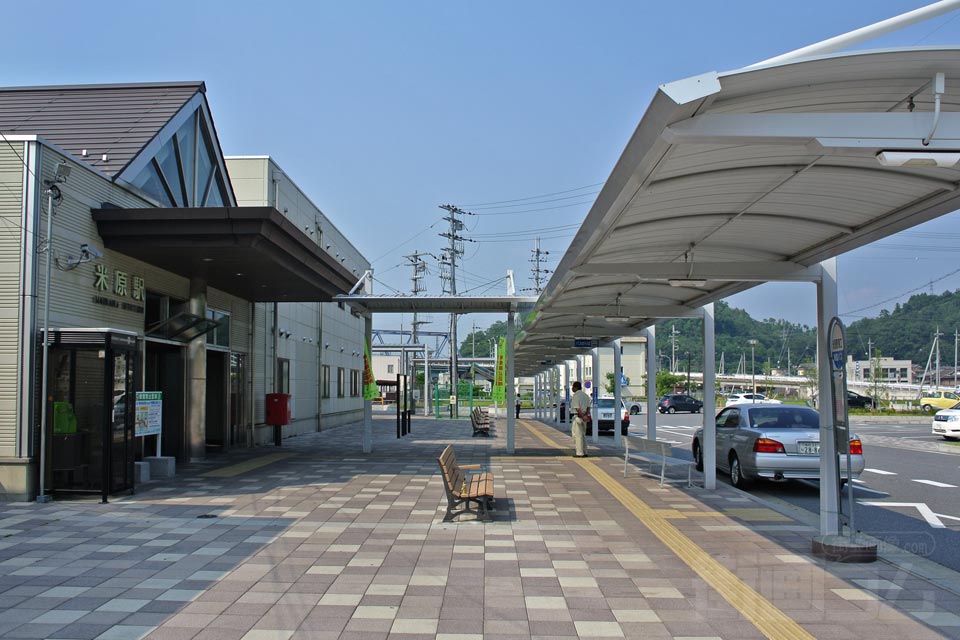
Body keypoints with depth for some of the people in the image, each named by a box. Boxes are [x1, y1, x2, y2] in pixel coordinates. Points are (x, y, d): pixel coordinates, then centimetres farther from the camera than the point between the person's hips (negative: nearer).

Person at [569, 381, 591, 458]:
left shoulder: (575, 396, -13)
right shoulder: (585, 395, 14)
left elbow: (577, 408, -19)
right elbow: (588, 407, 12)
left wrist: (583, 417, -17)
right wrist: (586, 415, 3)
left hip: (577, 416, -9)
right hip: (584, 416, 9)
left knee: (577, 435, -5)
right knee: (583, 435, 15)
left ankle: (579, 453, -6)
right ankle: (584, 452, 17)